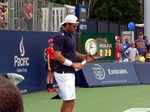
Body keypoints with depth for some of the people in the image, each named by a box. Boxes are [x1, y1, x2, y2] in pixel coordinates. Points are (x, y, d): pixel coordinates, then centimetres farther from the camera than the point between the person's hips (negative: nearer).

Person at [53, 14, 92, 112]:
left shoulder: (70, 35, 15)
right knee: (70, 102, -12)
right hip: (63, 73, -10)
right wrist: (73, 64, -20)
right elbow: (57, 56, -21)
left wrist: (82, 56, 9)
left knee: (67, 101, 14)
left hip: (69, 73, 10)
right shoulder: (60, 37, -15)